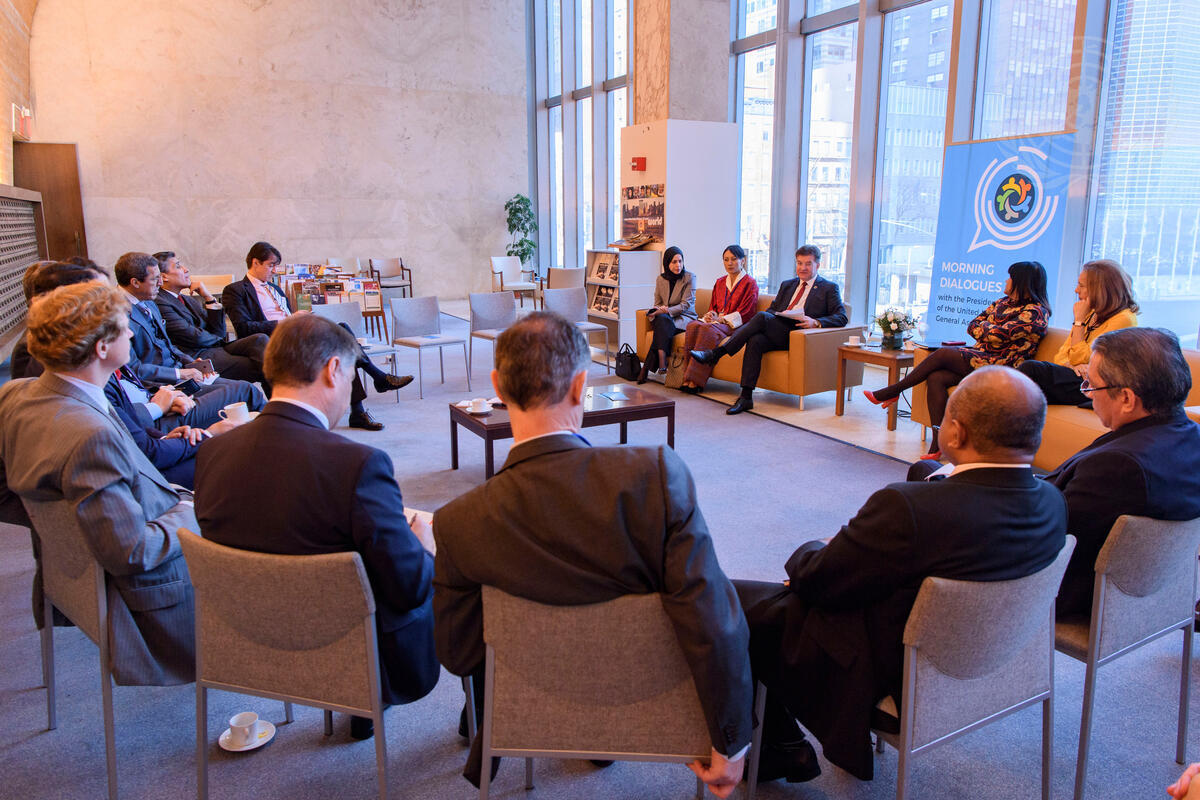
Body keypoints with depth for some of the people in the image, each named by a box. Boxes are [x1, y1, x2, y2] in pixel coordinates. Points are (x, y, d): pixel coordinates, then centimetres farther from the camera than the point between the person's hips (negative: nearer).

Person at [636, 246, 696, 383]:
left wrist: (665, 311, -22)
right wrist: (659, 309, -11)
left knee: (662, 319, -34)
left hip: (685, 318, -3)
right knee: (661, 319, -35)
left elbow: (686, 305, -9)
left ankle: (647, 366, -41)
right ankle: (662, 363, -47)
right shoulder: (660, 279, 12)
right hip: (665, 318, 3)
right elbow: (657, 304, 15)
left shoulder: (689, 278, -1)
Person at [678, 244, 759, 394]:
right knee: (693, 325, -28)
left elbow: (745, 314, -5)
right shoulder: (720, 282, 21)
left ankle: (695, 381, -37)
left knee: (708, 329, -36)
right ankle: (687, 378, -35)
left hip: (736, 326, -5)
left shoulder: (750, 284, 2)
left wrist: (721, 319, -13)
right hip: (717, 322, 5)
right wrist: (711, 315, -2)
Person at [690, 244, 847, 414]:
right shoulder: (787, 285, 29)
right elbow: (772, 308, 24)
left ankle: (717, 352, -28)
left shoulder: (829, 288, 11)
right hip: (776, 334, 5)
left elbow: (841, 317, 0)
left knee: (762, 316, -28)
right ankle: (746, 397, -32)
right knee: (755, 341, -31)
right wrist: (769, 314, -3)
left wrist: (815, 322, -18)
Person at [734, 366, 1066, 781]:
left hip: (879, 676, -8)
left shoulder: (908, 507, -35)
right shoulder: (1052, 503, -11)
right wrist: (848, 545, 5)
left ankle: (784, 749, 23)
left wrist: (808, 552, 3)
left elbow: (815, 581, -21)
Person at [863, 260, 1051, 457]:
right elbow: (972, 327, 13)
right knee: (935, 378, -19)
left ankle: (893, 391, -6)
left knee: (943, 353, -20)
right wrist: (989, 330, -6)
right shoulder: (1002, 302, 20)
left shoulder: (1036, 312, -7)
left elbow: (999, 334, -18)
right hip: (978, 359, 8)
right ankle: (938, 444, -24)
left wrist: (983, 327, 2)